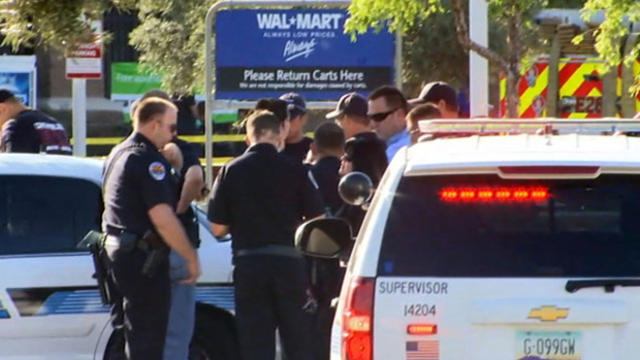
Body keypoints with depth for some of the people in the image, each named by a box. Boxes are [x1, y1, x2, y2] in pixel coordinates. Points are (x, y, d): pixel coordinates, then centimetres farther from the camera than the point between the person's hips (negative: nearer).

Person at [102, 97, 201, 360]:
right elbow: (162, 218, -22)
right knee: (147, 338, -6)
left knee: (131, 331, 16)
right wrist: (191, 257, -16)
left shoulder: (118, 154, 16)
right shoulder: (148, 160, -17)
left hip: (115, 247, 10)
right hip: (142, 256, -10)